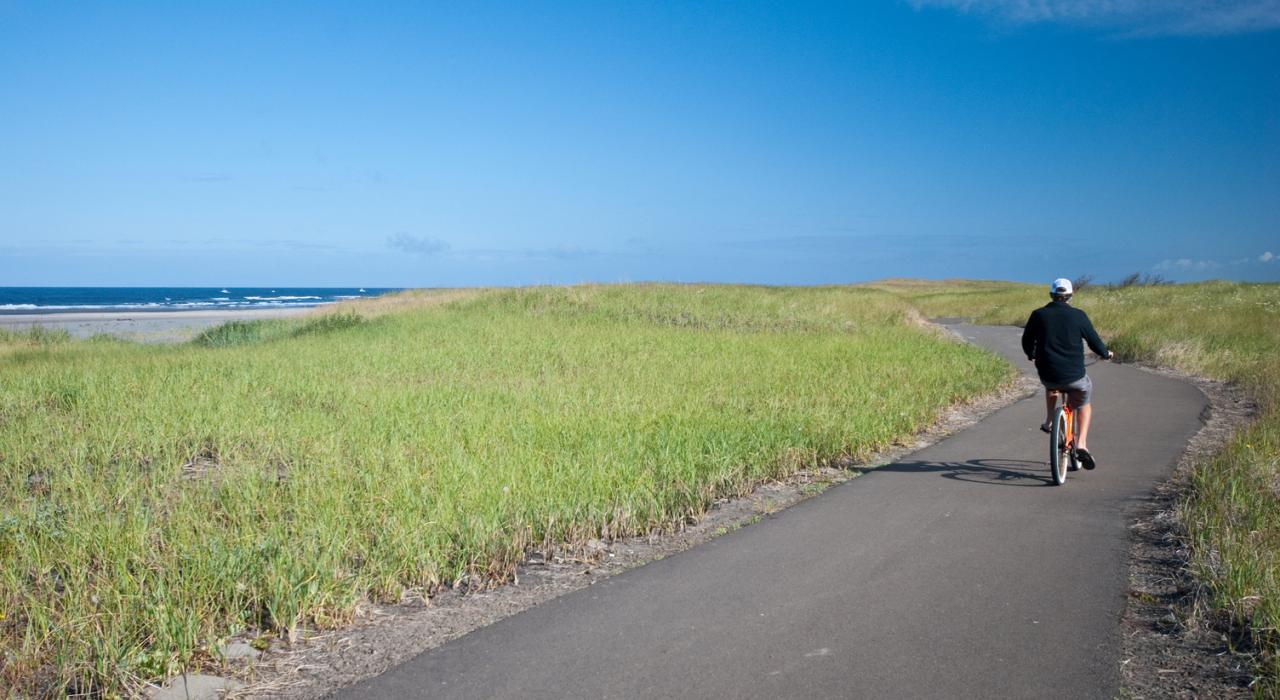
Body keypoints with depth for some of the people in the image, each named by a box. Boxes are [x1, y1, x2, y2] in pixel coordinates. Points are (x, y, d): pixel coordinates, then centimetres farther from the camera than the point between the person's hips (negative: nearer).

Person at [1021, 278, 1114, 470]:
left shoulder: (1038, 315, 0)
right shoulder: (1078, 316, -5)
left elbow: (1027, 341, 13)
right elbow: (1094, 342, 3)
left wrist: (1032, 355, 35)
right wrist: (1106, 353, 25)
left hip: (1047, 375, 2)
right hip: (1074, 376, -2)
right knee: (1083, 403, 25)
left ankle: (1049, 422, 35)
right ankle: (1082, 444, 11)